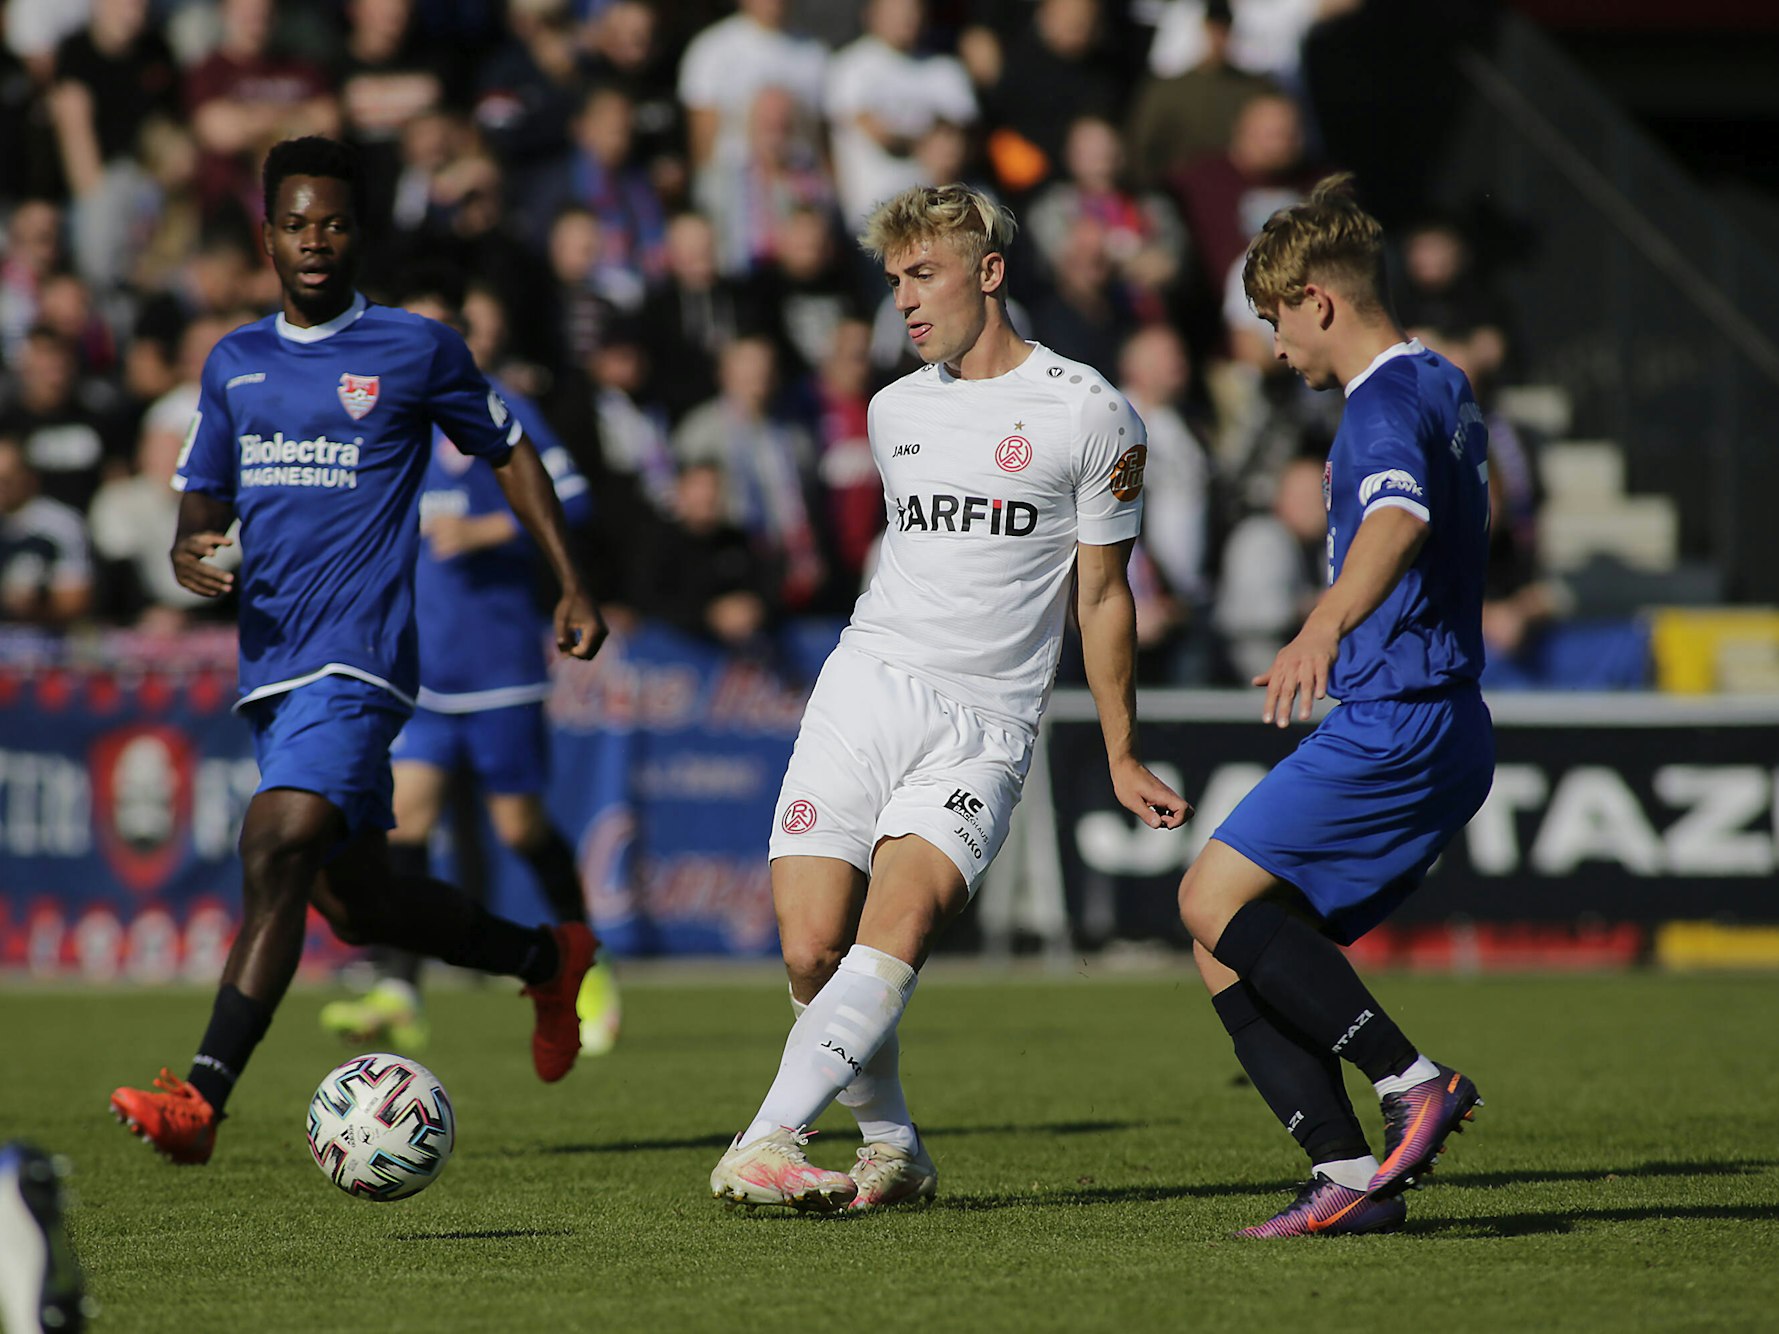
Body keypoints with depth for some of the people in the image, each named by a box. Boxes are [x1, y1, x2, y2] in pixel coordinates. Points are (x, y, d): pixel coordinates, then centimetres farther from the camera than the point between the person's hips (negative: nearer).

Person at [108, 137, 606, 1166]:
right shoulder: (234, 364, 14)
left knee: (277, 849, -23)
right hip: (272, 661, 7)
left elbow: (509, 452, 12)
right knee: (356, 900, 13)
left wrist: (573, 585, 9)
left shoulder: (417, 350, 0)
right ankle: (547, 958, 38)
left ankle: (202, 1100, -30)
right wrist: (191, 553, -4)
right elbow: (204, 500, 20)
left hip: (359, 656, -6)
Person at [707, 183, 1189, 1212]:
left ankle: (767, 1143, -31)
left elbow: (1102, 595, 6)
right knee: (813, 952, -9)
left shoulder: (1090, 413, 0)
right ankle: (894, 1148, 10)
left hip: (987, 727, -4)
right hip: (864, 691, 4)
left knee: (898, 929, -24)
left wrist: (1123, 758, 8)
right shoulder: (895, 411, 16)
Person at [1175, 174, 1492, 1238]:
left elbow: (1401, 519, -35)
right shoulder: (1446, 387, 20)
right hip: (1447, 727, 10)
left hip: (1397, 724, -10)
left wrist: (1325, 629, -52)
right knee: (1233, 949, 5)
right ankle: (1352, 1178, -5)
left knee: (1216, 898, -13)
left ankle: (1414, 1081, -14)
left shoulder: (1388, 402, -12)